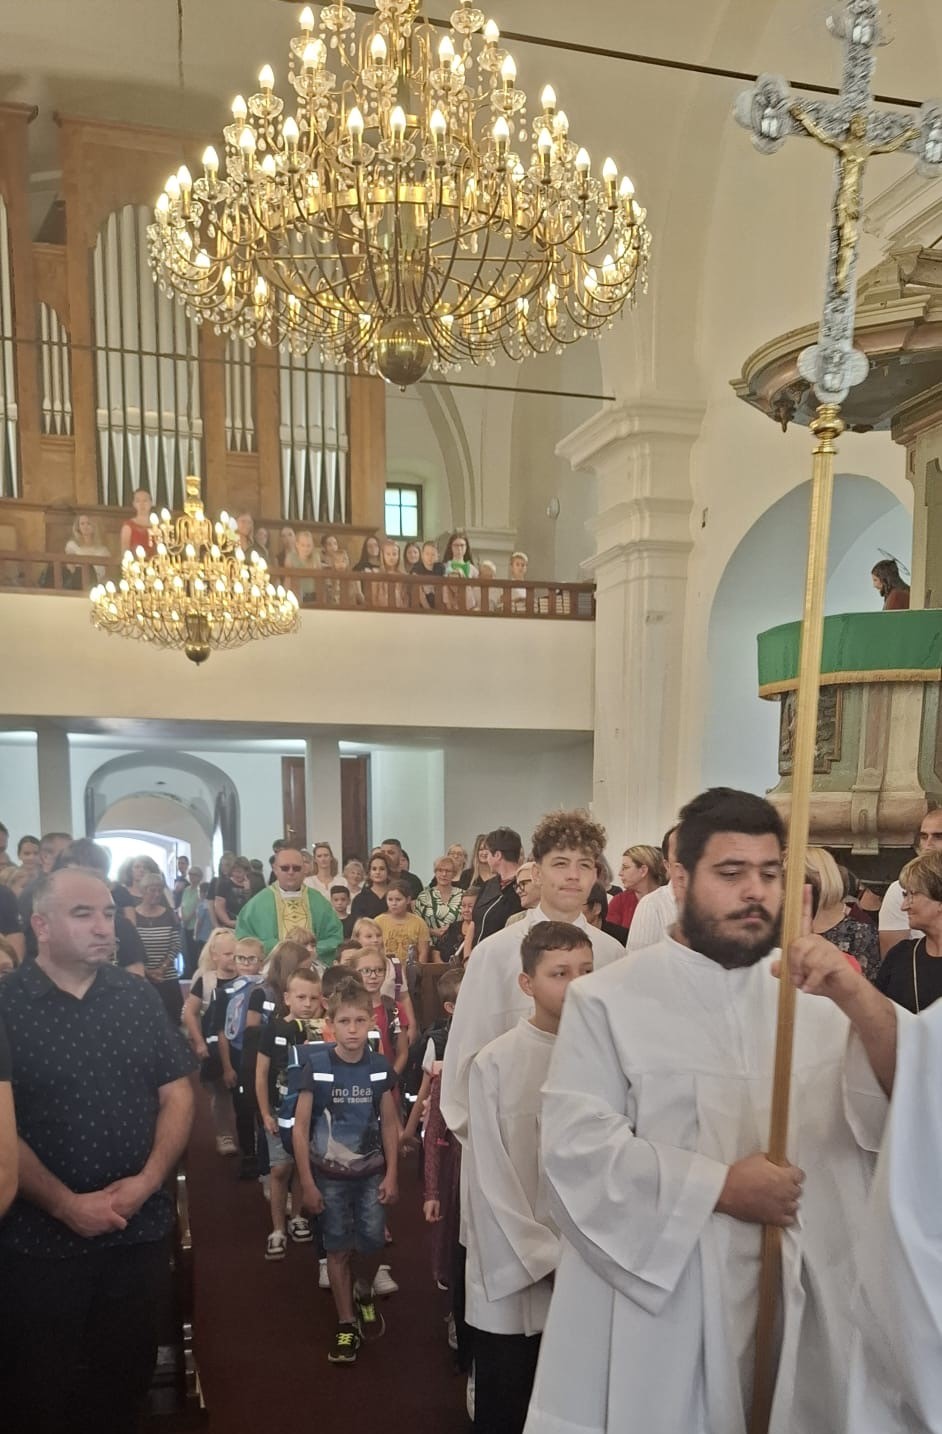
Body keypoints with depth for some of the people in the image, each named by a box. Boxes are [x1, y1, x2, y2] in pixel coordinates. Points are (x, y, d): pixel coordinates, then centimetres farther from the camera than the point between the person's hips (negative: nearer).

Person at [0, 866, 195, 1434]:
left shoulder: (140, 996, 1)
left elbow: (177, 1094, 3)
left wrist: (147, 1181, -10)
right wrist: (66, 1204, -16)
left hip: (140, 1230, 3)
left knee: (127, 1377, 18)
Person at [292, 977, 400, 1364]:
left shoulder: (380, 1068, -6)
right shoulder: (316, 1069, -13)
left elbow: (389, 1123, 3)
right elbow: (300, 1127, -8)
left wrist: (391, 1175, 0)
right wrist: (307, 1183, -8)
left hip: (371, 1173, 2)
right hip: (329, 1175, -1)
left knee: (372, 1242, 1)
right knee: (338, 1249, 7)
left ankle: (364, 1293, 33)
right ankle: (346, 1325, 23)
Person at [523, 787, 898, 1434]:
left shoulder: (814, 997, 4)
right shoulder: (608, 999, -7)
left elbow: (902, 1108, -7)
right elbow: (575, 1146, -14)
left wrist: (860, 998, -24)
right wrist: (719, 1187, -17)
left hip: (794, 1299, 3)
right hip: (656, 1297, -3)